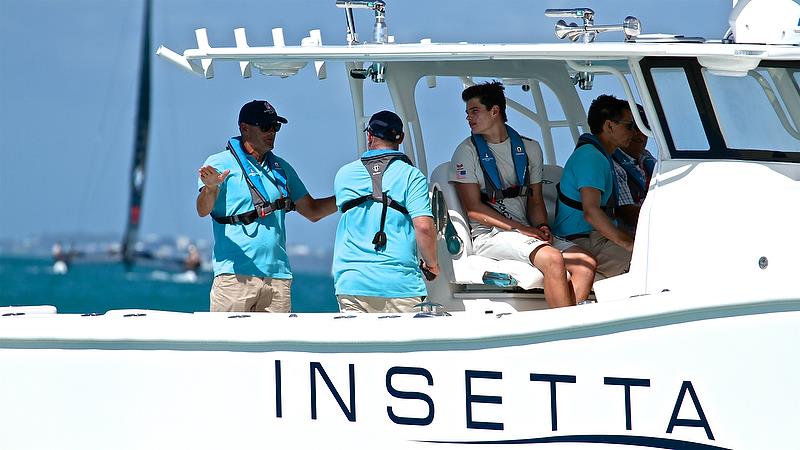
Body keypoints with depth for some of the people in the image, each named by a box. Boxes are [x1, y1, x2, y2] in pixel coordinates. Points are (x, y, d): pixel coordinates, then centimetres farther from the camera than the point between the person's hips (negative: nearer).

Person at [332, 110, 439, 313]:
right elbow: (423, 226, -10)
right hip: (400, 284, -2)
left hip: (351, 283, 3)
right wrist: (432, 264, 6)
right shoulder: (411, 175, -1)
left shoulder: (344, 175, 10)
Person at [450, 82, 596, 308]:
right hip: (488, 235, -5)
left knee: (586, 263, -18)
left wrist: (542, 227, -4)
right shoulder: (467, 152, 1)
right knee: (553, 259, -31)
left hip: (526, 232, 5)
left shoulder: (530, 148, 16)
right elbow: (473, 209, -6)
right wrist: (523, 229, -14)